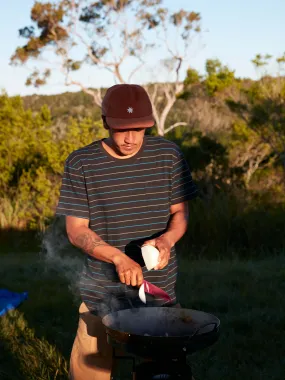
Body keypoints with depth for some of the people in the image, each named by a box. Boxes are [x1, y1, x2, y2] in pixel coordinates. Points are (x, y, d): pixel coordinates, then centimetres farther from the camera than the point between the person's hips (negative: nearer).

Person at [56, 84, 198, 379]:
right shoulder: (80, 164, -8)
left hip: (160, 288, 1)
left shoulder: (169, 156, -4)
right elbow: (76, 230, -8)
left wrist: (167, 239, -18)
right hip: (103, 293, -1)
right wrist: (118, 257, -24)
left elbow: (180, 212, 4)